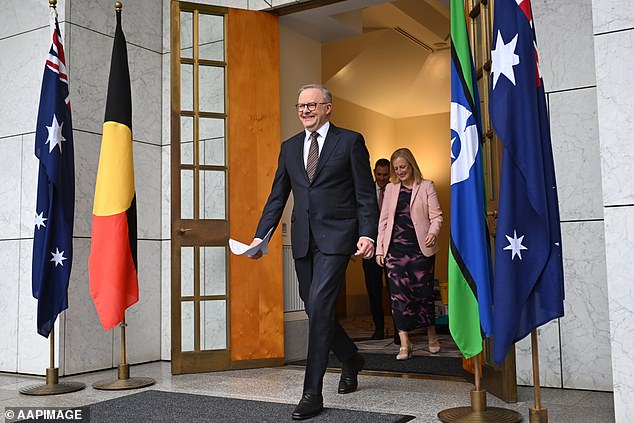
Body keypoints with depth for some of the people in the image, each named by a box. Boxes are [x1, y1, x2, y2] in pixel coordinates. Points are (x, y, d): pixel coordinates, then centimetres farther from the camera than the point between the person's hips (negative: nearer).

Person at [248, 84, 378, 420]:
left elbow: (365, 194, -1)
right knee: (315, 310, 12)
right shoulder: (289, 147, 15)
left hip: (335, 236, -5)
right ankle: (350, 359, 38)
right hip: (303, 239, 6)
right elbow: (277, 197, 13)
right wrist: (261, 235, 2)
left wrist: (367, 234, -13)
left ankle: (312, 392, -6)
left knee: (319, 306, -14)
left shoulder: (350, 141, 2)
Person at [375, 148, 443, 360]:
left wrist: (433, 233, -20)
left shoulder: (426, 186, 5)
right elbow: (383, 219, 14)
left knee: (424, 291, 4)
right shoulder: (390, 188, 13)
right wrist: (379, 248, 8)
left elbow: (436, 216, 0)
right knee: (399, 294, -3)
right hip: (395, 248, 2)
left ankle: (432, 336, 27)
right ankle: (404, 345, 2)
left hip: (420, 248, -2)